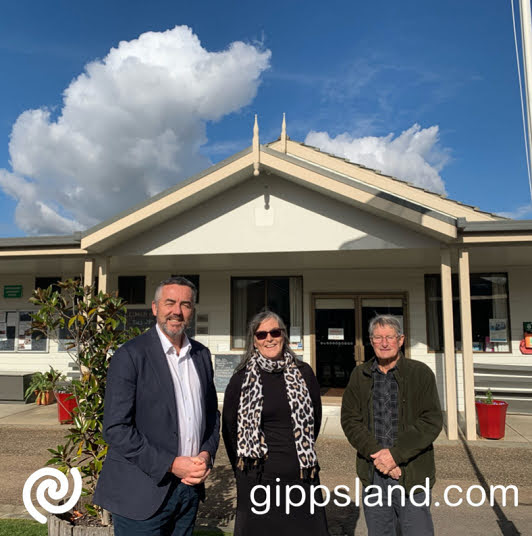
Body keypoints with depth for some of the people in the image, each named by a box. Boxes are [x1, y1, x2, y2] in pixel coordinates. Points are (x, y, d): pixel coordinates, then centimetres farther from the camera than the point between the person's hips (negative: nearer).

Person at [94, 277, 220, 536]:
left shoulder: (202, 354, 7)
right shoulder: (130, 355, -11)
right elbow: (116, 428, -15)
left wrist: (207, 454, -3)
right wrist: (170, 464, -16)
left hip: (190, 486, 5)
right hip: (142, 494, -5)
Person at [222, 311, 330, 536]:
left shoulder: (303, 373, 3)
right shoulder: (241, 379, -1)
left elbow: (315, 419, 12)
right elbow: (228, 429, 6)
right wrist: (243, 471, 10)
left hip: (301, 476, 2)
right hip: (258, 481, -1)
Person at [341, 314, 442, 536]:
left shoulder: (421, 373, -1)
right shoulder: (359, 376, 7)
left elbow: (432, 421, -7)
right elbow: (349, 420, 2)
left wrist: (396, 454, -14)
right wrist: (375, 453, -12)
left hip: (412, 474, -2)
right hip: (373, 474, 3)